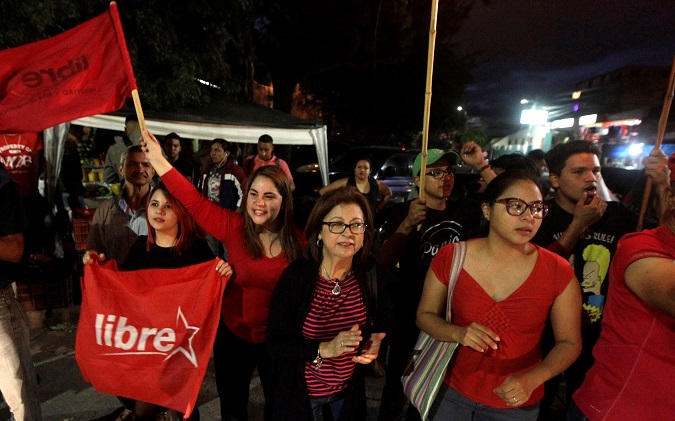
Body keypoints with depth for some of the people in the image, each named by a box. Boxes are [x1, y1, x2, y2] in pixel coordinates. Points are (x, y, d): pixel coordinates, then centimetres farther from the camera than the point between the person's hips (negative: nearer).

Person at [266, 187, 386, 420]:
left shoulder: (368, 276, -12)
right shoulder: (296, 276, -25)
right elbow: (275, 345, -21)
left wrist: (371, 344, -15)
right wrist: (324, 349, -33)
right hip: (300, 390, -3)